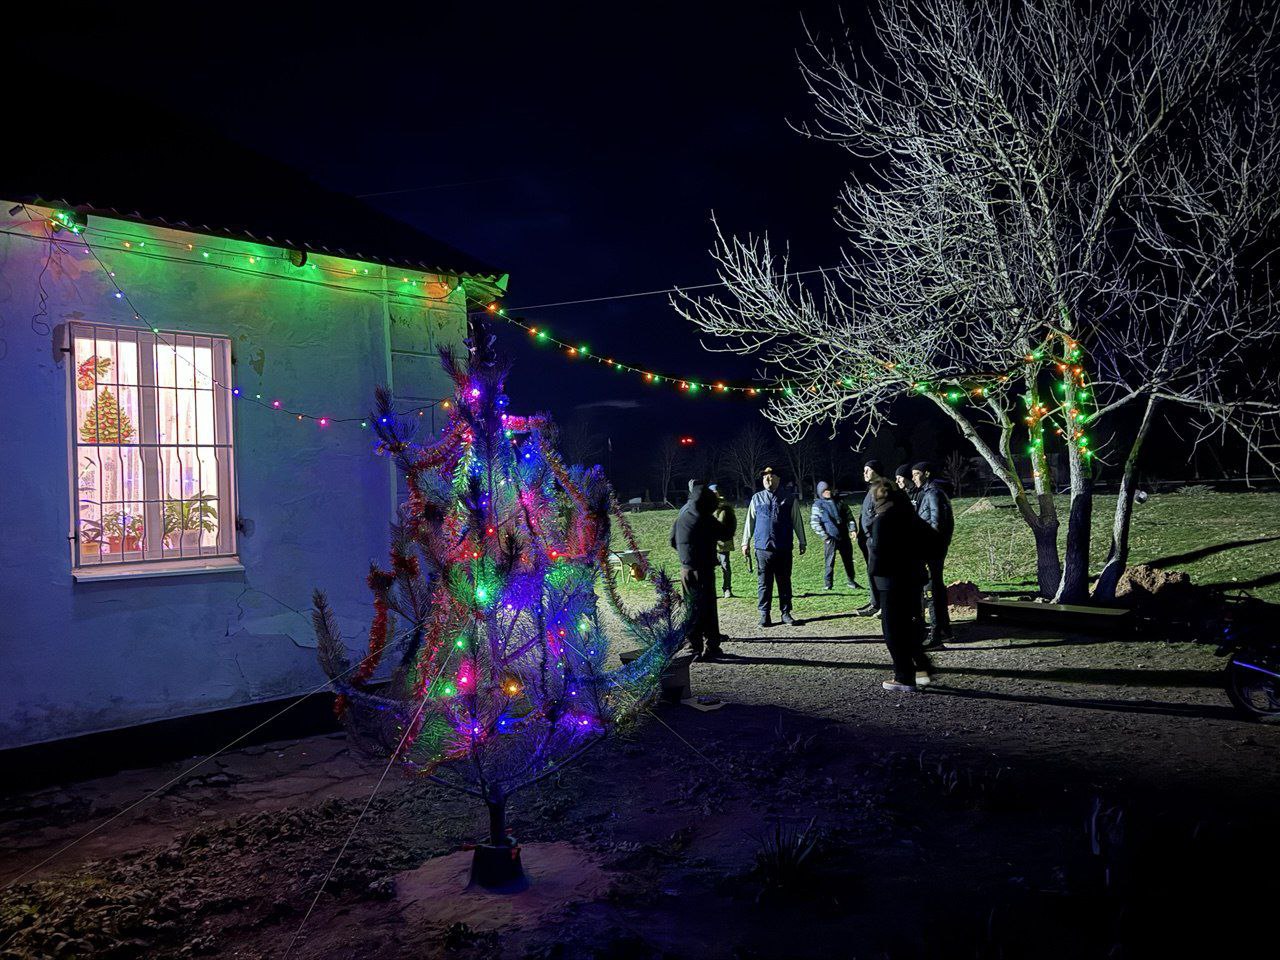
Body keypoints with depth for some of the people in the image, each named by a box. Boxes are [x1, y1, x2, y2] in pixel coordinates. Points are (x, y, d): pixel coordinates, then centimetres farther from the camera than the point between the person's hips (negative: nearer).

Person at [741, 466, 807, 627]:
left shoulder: (790, 498, 5)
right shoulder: (757, 499, 7)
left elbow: (797, 521, 10)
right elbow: (750, 521, 11)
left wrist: (802, 542, 11)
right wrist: (746, 542, 10)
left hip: (784, 548, 0)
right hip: (763, 548, 0)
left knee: (784, 582, 7)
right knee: (763, 583, 2)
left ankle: (785, 613, 17)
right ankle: (764, 615, 7)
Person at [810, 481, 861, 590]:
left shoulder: (839, 501, 11)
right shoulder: (818, 505, -1)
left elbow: (849, 515, 15)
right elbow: (814, 522, -6)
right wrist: (824, 535, -13)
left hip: (844, 536, 4)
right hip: (830, 538, -4)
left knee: (848, 560, 12)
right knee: (829, 562, -4)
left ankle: (851, 581, 25)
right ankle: (828, 584, 5)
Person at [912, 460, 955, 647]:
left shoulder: (933, 492, -14)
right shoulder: (927, 492, 16)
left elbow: (936, 524, -20)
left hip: (933, 548, -10)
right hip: (934, 548, 10)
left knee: (933, 589, -9)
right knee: (937, 587, 17)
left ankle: (936, 636, -8)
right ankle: (945, 630, 27)